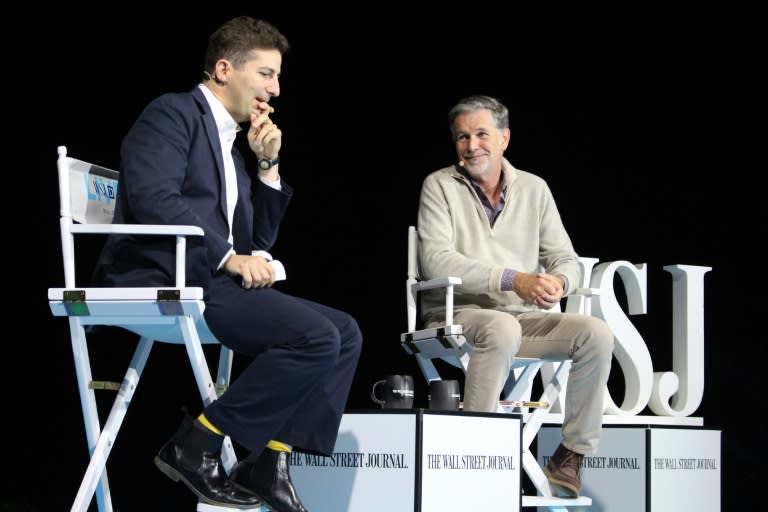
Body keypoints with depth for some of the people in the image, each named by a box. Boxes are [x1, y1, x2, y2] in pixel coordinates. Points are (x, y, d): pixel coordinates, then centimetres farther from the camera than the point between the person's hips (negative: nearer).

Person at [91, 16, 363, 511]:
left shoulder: (230, 140, 24)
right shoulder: (173, 113, -2)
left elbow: (259, 239, 25)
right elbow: (153, 197, -19)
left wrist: (268, 165, 12)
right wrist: (230, 257, -20)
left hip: (209, 279, 9)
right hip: (164, 282, -9)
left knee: (346, 332, -1)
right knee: (317, 337, -23)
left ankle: (269, 463, -7)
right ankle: (195, 446, -15)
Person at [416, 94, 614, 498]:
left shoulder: (534, 189, 13)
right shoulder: (439, 186, 1)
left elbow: (566, 259, 11)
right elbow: (435, 260, -13)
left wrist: (559, 280, -16)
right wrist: (511, 279, -22)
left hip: (523, 317, 5)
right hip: (456, 316, -4)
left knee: (596, 333, -19)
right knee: (502, 328, -38)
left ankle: (570, 457, -15)